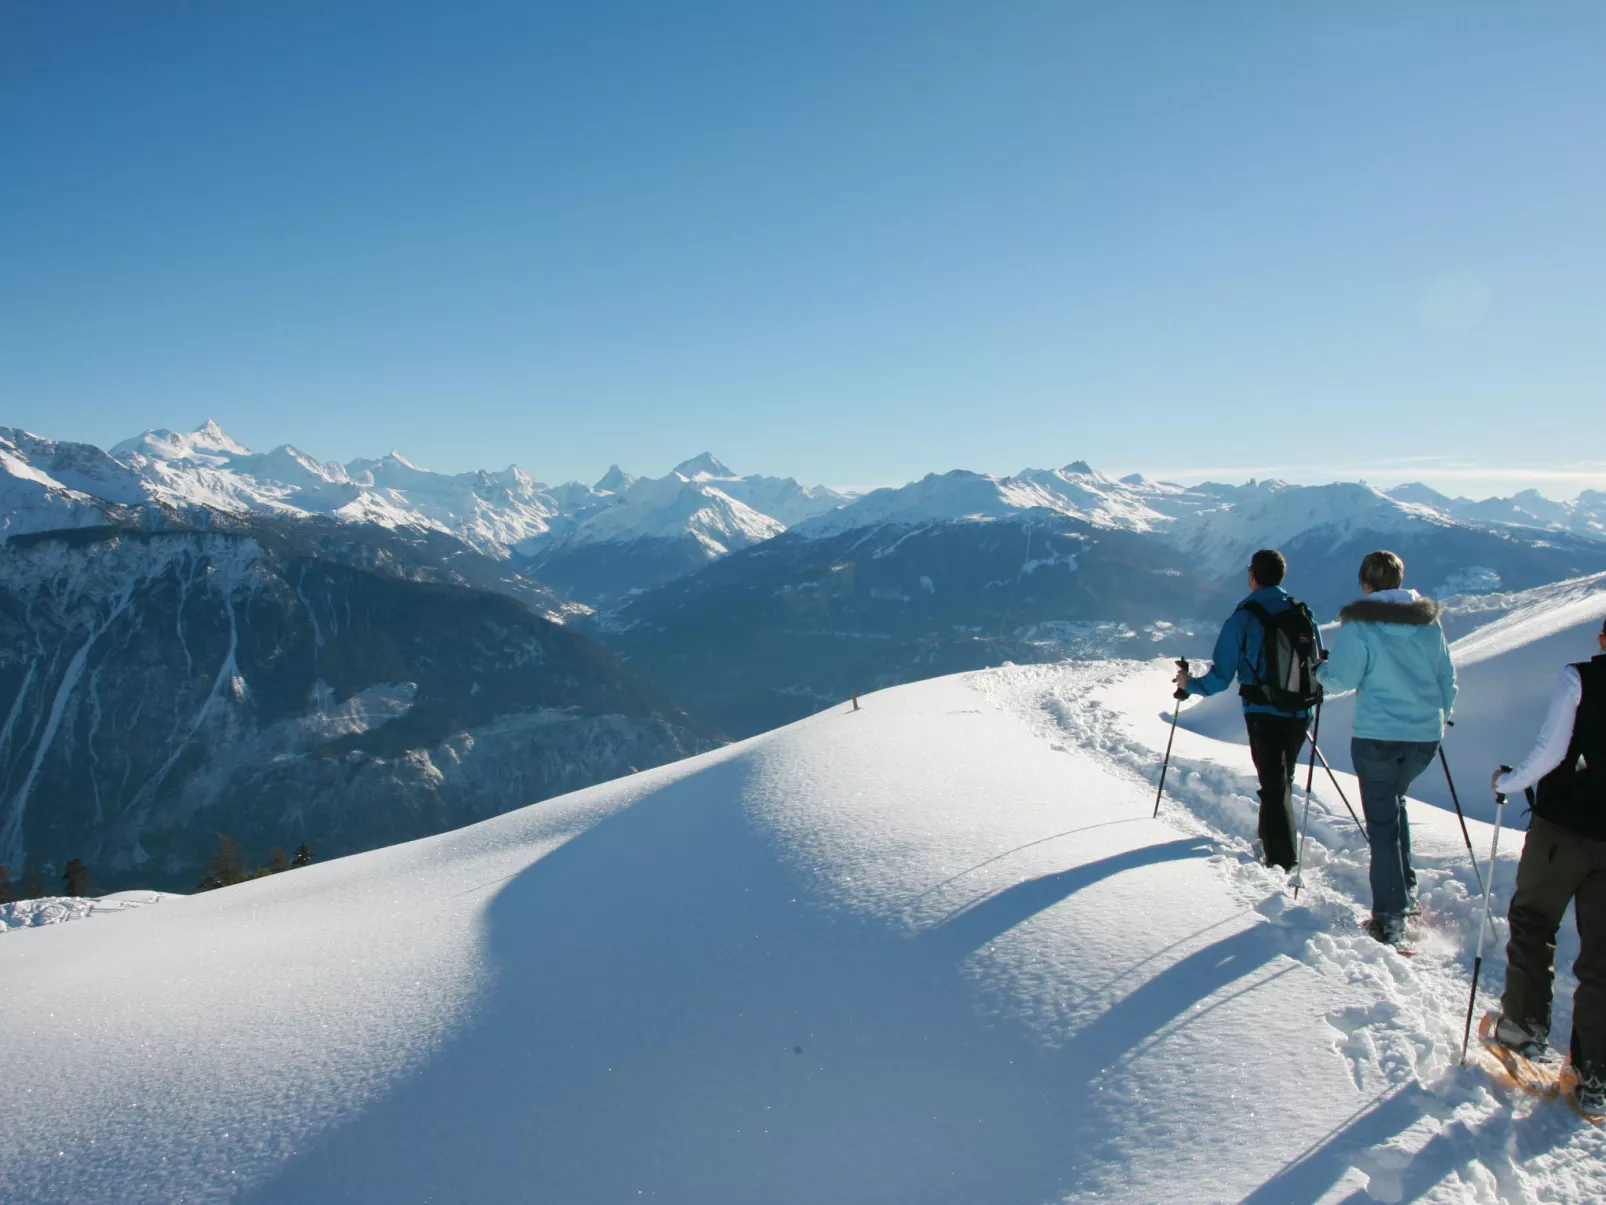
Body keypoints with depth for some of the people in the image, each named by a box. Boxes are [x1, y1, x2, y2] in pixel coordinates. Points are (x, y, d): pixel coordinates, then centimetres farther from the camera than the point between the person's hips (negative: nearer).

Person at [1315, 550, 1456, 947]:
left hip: (1377, 735, -5)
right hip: (1425, 735, 5)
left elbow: (1340, 679, -13)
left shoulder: (1360, 624, -10)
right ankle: (1405, 889, 29)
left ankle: (1390, 918, 1)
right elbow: (1447, 677, 12)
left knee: (1382, 821, 1)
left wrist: (1320, 672, 9)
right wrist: (1440, 718, 28)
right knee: (1394, 800, 26)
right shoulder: (1429, 621, 5)